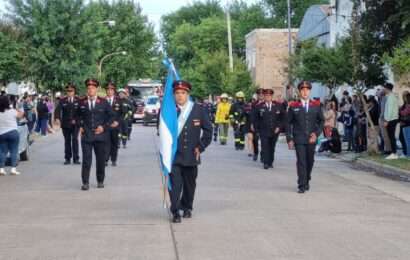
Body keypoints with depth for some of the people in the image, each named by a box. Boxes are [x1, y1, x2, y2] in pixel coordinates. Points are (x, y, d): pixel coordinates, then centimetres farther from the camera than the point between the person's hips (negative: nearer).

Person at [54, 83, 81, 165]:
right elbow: (57, 109, -9)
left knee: (75, 139, -10)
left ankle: (76, 158, -5)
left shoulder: (78, 100, 2)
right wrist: (57, 118, -27)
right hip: (65, 124, 1)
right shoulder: (62, 100, 2)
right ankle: (67, 158, 14)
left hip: (75, 124, -1)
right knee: (67, 141, 7)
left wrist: (76, 120, -11)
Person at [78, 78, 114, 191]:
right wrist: (80, 126, 7)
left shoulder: (103, 102, 3)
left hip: (100, 135, 0)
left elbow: (111, 116, 7)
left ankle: (100, 181, 21)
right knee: (86, 160, -6)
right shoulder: (82, 103, 5)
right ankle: (85, 182, -2)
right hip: (86, 135, 0)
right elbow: (79, 116, 21)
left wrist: (104, 127, -5)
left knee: (101, 160, 8)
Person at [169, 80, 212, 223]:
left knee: (189, 183, 15)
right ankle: (175, 212, -2)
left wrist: (201, 147, 2)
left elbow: (208, 129, 7)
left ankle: (187, 207, 34)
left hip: (191, 155, 3)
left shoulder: (198, 110, 1)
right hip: (174, 155, -2)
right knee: (175, 183, -9)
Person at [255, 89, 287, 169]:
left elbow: (284, 118, 5)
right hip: (264, 131, -1)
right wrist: (258, 128, 0)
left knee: (272, 147, 10)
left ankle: (270, 162, 21)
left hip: (274, 131, 2)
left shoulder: (278, 106, 2)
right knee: (265, 147, -9)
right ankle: (266, 163, -7)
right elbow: (256, 119, 7)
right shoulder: (260, 107, 0)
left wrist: (279, 127, -4)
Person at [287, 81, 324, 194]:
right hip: (299, 139, -2)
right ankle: (302, 186, -5)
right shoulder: (293, 106, 1)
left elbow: (321, 121, 10)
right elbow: (289, 123, 3)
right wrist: (289, 139, -3)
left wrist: (316, 133, -4)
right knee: (301, 162, -8)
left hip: (311, 139, 2)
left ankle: (307, 181, 32)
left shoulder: (316, 105, 5)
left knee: (310, 162, 12)